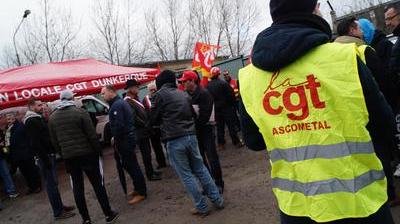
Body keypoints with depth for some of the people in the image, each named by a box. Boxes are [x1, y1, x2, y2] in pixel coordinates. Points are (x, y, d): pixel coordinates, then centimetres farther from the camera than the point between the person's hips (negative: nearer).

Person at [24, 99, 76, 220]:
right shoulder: (31, 121, -15)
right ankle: (58, 212, 4)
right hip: (44, 157, -10)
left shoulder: (38, 118, 16)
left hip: (49, 154, 10)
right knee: (52, 184, -4)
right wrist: (45, 159, -23)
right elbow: (34, 143, -22)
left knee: (53, 182, 16)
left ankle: (60, 206, 27)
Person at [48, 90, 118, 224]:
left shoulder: (52, 118, 5)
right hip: (87, 153, -4)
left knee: (77, 188, 11)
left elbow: (54, 141, 10)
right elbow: (92, 135, -13)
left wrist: (63, 153, 19)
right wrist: (98, 150, -3)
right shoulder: (80, 112, -11)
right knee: (98, 184, 4)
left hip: (68, 157, 4)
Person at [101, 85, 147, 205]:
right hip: (129, 138, 10)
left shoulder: (116, 105, -16)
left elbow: (119, 125, -24)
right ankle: (138, 188, 29)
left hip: (124, 140, -10)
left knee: (131, 166, -4)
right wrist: (116, 137, 16)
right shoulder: (122, 102, 17)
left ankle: (141, 193, 4)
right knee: (132, 165, 18)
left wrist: (116, 139, -11)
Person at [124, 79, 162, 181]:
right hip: (140, 132, -9)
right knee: (146, 153, 0)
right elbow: (134, 118, -25)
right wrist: (146, 125, -16)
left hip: (144, 131, 9)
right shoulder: (128, 102, -19)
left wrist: (147, 125, 9)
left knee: (147, 152, 18)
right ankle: (150, 174, 10)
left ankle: (151, 171, 30)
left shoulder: (135, 99, 13)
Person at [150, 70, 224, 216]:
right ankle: (217, 200, 21)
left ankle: (202, 207, 13)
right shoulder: (184, 94, 13)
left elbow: (153, 119, 4)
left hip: (174, 140, -5)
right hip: (191, 135, 6)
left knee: (186, 175, 5)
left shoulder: (161, 94, -3)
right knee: (200, 169, 16)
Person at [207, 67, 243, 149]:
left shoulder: (208, 86, -2)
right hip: (226, 108, -4)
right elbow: (231, 94, -14)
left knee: (219, 127, 11)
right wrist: (232, 104, 1)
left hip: (216, 109, 4)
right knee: (231, 125, 4)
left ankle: (221, 143, 16)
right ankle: (236, 142, 11)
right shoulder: (223, 83, -14)